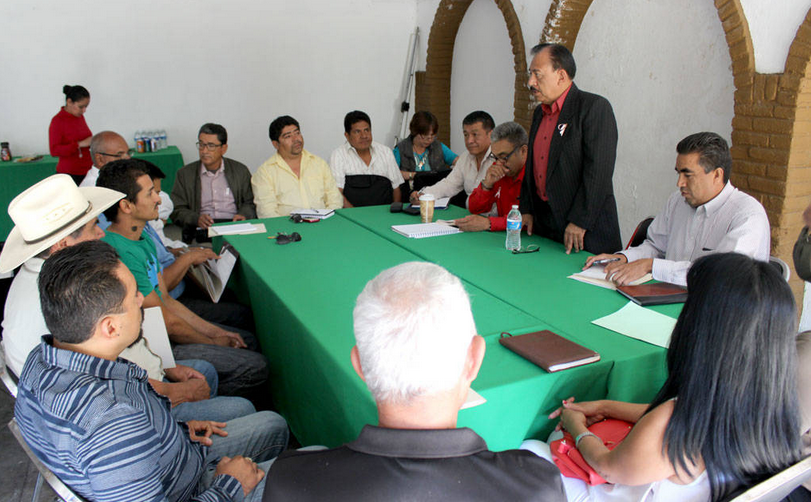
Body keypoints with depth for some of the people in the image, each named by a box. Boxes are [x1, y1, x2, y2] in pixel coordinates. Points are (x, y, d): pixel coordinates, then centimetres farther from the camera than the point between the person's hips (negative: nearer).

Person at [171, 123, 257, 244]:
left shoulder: (240, 170, 14)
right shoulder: (184, 174, 12)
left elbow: (251, 203, 16)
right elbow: (177, 211, 8)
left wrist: (243, 215, -8)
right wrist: (196, 219, -13)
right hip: (201, 230, 0)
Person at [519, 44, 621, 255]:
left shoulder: (595, 107, -11)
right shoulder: (539, 113, 14)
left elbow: (599, 171, -17)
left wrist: (579, 222, -19)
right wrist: (526, 210, 10)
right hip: (543, 224, 7)